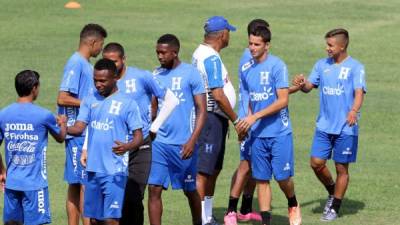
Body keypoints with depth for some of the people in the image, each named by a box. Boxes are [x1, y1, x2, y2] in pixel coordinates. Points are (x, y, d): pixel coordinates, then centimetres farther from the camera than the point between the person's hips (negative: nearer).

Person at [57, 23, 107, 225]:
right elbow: (62, 98, -19)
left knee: (76, 184, 10)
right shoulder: (76, 64, -13)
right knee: (84, 184, -8)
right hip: (79, 134, -9)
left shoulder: (86, 65, 16)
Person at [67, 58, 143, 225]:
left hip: (114, 171, -5)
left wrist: (127, 147, -26)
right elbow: (79, 128, 3)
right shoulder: (90, 101, 11)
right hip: (93, 169, 5)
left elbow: (139, 136, -4)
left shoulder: (127, 103, -3)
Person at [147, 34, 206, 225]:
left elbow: (201, 110, -6)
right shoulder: (156, 76, 8)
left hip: (183, 144, -3)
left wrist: (192, 140, -16)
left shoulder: (190, 74, -5)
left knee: (190, 190, 11)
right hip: (159, 143, 3)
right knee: (154, 189, -7)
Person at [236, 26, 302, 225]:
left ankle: (293, 205, 28)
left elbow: (283, 101, -15)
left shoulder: (277, 66, -11)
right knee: (261, 179, 3)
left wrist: (255, 116, -19)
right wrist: (245, 122, 4)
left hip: (279, 133, -5)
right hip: (257, 134, 5)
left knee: (283, 177, -1)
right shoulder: (246, 69, 8)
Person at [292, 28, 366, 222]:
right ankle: (332, 192, 25)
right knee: (316, 162, -3)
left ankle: (334, 208, 15)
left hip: (345, 127, -4)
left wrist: (354, 110, -37)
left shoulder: (355, 67, -7)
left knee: (341, 168, 3)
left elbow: (359, 92, -18)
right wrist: (302, 84, -14)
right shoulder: (322, 65, 9)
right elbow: (309, 86, 10)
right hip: (324, 125, 4)